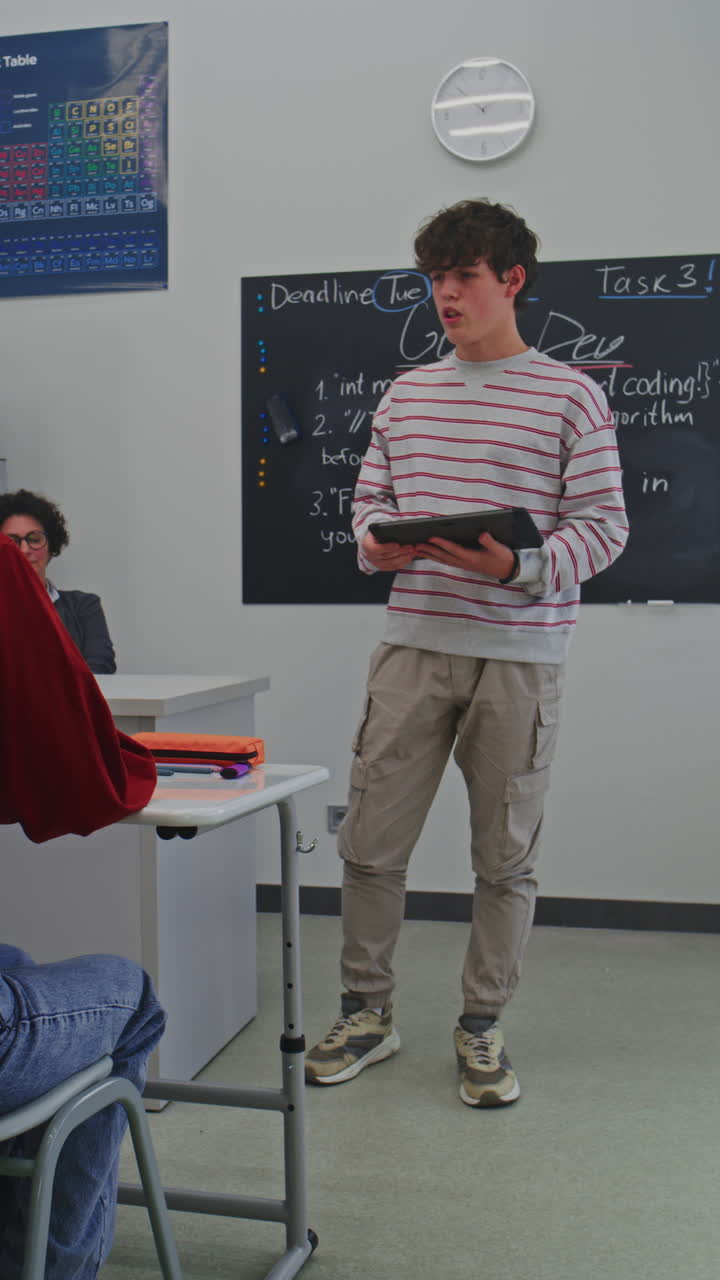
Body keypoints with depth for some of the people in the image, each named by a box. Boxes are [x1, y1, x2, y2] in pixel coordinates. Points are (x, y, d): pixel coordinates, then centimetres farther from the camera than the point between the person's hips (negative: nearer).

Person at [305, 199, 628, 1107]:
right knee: (369, 842, 5)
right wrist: (373, 542, -6)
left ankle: (482, 1029, 23)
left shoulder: (571, 397, 0)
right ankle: (367, 1012, 24)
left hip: (519, 657, -3)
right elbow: (370, 495, 17)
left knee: (505, 854, 6)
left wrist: (519, 566, -21)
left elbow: (603, 525, -4)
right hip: (413, 647, 4)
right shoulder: (405, 394, 13)